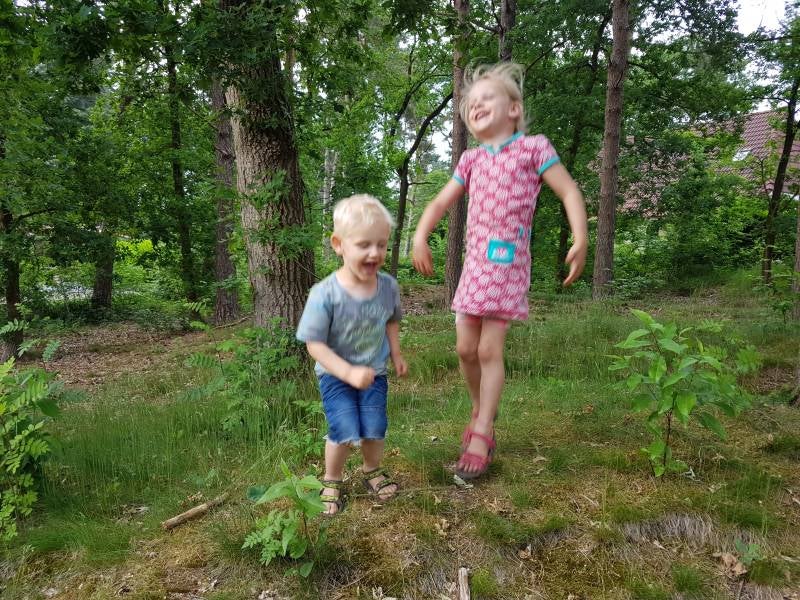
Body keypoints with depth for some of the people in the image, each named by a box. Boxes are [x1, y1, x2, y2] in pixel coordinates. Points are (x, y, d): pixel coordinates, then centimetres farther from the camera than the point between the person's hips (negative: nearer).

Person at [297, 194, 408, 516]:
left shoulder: (388, 286, -11)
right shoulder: (324, 294, -26)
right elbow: (315, 344, -21)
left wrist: (396, 354, 3)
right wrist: (349, 372, -27)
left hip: (374, 372, 4)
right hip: (335, 375, -3)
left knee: (374, 429, 4)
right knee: (345, 432, -12)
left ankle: (372, 470, 36)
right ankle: (331, 480, 18)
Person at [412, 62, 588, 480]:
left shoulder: (533, 148, -1)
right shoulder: (471, 160, 14)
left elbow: (570, 193, -5)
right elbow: (441, 202, 15)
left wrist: (580, 241, -17)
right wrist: (421, 237, 0)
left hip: (508, 262, -5)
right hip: (474, 262, 5)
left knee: (490, 350, -6)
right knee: (465, 347, 6)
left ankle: (481, 435, 6)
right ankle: (481, 414, 31)